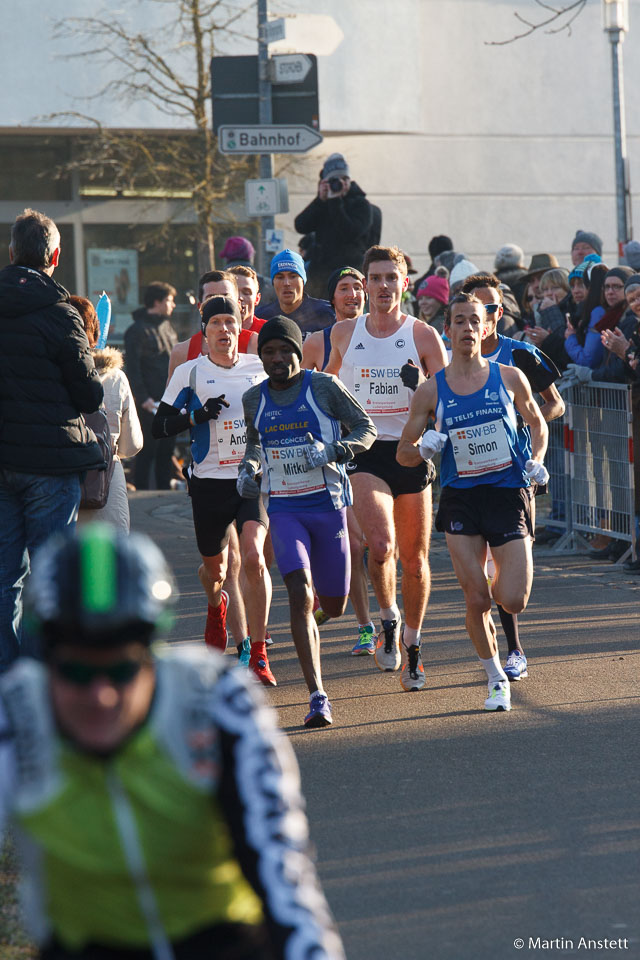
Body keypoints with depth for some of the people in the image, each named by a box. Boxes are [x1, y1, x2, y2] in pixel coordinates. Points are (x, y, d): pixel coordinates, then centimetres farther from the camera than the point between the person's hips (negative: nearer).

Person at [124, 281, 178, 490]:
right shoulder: (138, 330, -8)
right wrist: (143, 398, -18)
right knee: (148, 450, -5)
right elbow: (132, 368, -13)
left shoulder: (167, 326, 16)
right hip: (150, 402, -8)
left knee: (166, 449, 10)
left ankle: (165, 489, 16)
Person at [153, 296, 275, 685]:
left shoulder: (261, 368, 5)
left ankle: (259, 654, -15)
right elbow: (160, 426, 1)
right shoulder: (190, 372, 0)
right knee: (215, 566, 13)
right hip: (210, 481, 0)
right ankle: (216, 606, 52)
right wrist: (198, 415, -14)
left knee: (254, 556, -20)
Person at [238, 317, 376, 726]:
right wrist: (248, 469, 3)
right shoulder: (254, 400, 5)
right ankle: (317, 697, -20)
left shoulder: (324, 387, -6)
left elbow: (366, 428, -2)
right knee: (300, 595, -18)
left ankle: (310, 626, 50)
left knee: (334, 605, 9)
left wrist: (333, 450, -20)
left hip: (328, 506, -1)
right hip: (285, 510, 1)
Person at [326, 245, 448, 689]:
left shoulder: (423, 335, -2)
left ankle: (412, 647, 25)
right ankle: (389, 620, 4)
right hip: (365, 453, 0)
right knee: (381, 546, -22)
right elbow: (330, 379, 24)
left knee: (414, 556, 7)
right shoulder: (344, 333, 4)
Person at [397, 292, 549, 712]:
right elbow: (404, 453, 9)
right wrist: (423, 448, -13)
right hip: (460, 498, 0)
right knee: (476, 600, -6)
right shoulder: (431, 391, 1)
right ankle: (496, 679, 16)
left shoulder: (510, 378, 2)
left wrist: (537, 461, 1)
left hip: (509, 493, 0)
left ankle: (505, 582, 30)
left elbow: (537, 422, 19)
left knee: (513, 601, -9)